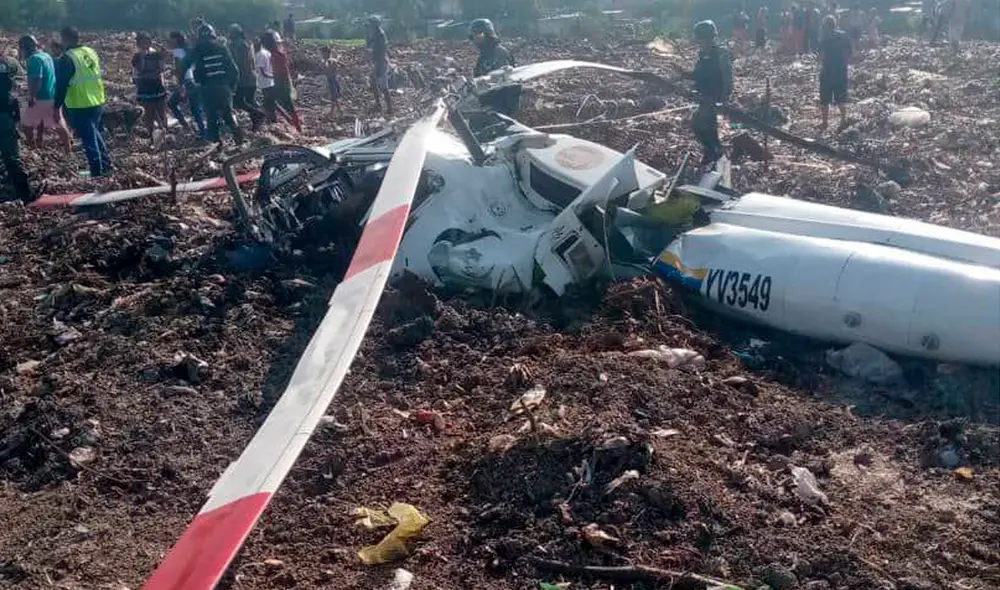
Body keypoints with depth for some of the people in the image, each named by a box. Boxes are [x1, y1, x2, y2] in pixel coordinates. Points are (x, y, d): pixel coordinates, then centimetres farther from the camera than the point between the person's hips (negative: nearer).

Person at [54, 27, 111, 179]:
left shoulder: (67, 59, -15)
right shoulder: (91, 52, 6)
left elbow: (61, 86, -14)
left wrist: (56, 107, -8)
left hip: (80, 106, -7)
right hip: (98, 102, 7)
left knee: (88, 139, 1)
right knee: (95, 133, 23)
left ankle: (97, 172, 5)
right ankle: (106, 165, 27)